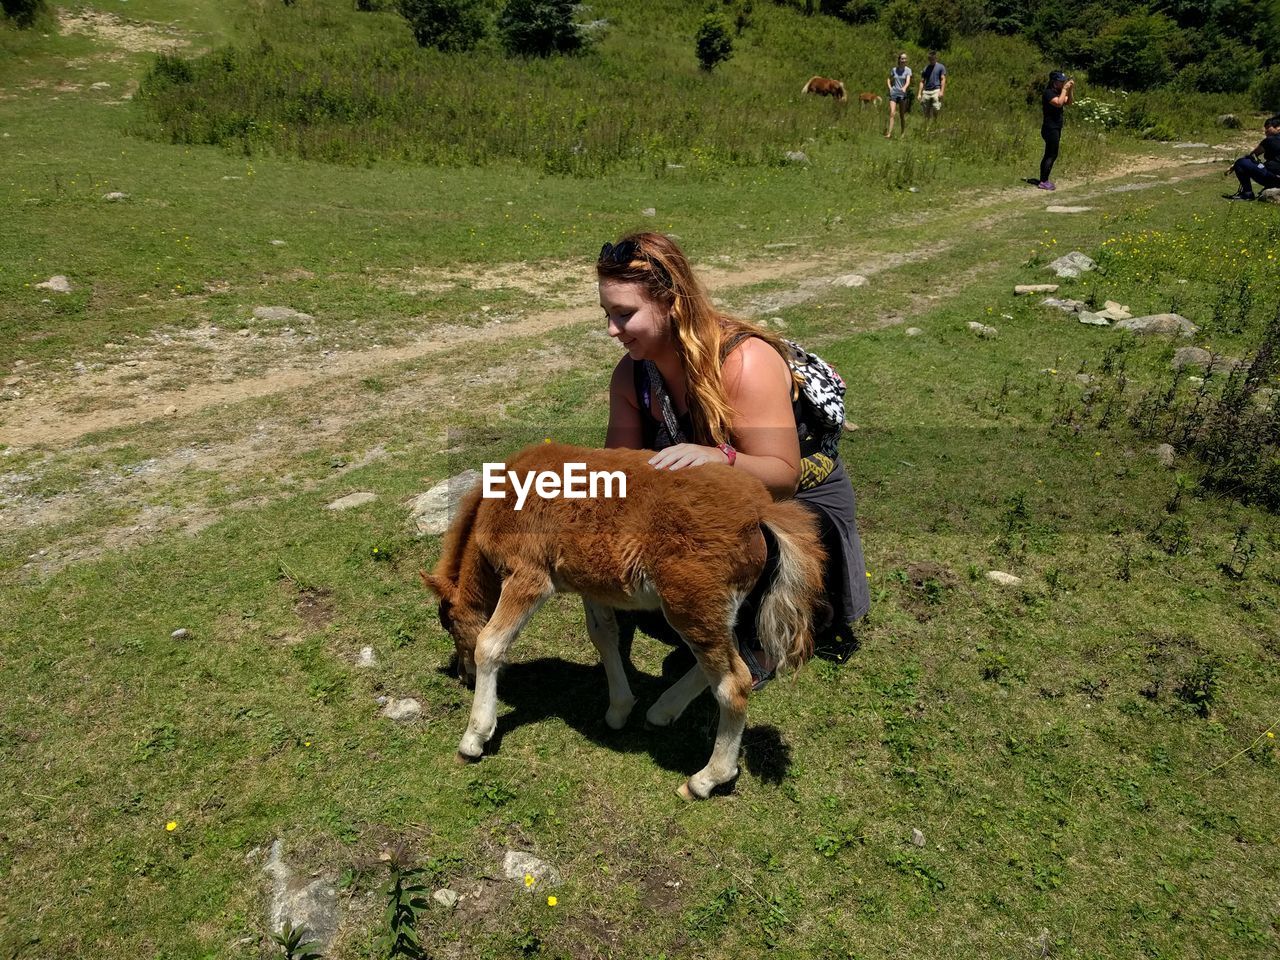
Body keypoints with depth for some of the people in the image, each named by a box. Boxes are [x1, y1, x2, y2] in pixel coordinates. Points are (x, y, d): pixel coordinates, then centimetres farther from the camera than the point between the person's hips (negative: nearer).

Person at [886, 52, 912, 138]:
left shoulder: (908, 70, 0)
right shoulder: (894, 70, 8)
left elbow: (908, 81, -15)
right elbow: (889, 79, 23)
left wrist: (904, 88, -36)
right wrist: (890, 87, 5)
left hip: (902, 94, -1)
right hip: (893, 93, 1)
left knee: (902, 115, 4)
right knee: (892, 113, -13)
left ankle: (903, 133, 14)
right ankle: (889, 133, -19)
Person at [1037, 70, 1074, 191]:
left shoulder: (1058, 92, 14)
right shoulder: (1048, 93, -14)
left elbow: (1068, 103, 11)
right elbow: (1059, 103, -28)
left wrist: (1070, 90, 0)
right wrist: (1065, 89, -20)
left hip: (1056, 128, 10)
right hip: (1050, 128, -10)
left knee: (1048, 155, 11)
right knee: (1052, 155, -11)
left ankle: (1043, 180, 15)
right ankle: (1043, 182, -10)